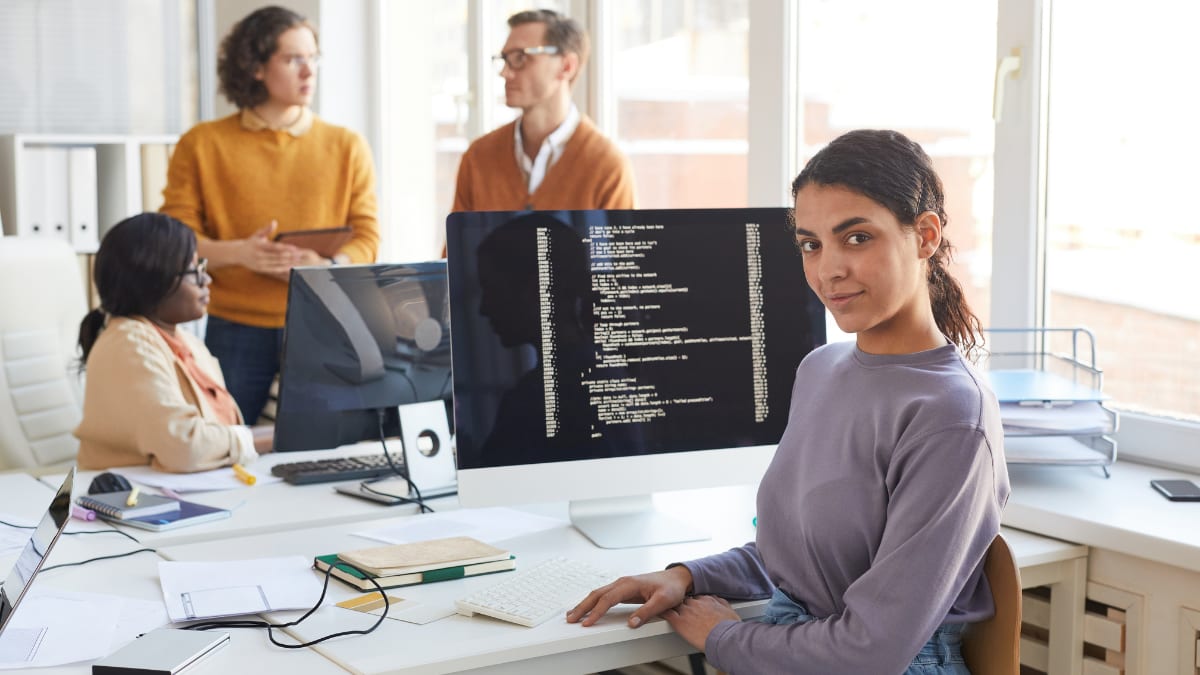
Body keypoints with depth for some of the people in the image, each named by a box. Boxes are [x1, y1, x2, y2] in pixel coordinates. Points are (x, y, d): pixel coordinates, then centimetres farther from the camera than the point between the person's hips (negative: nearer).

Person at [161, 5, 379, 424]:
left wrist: (327, 266, -17)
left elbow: (367, 237, 4)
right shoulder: (202, 145, 5)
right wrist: (238, 253, -18)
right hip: (236, 330, -1)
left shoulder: (346, 147, 8)